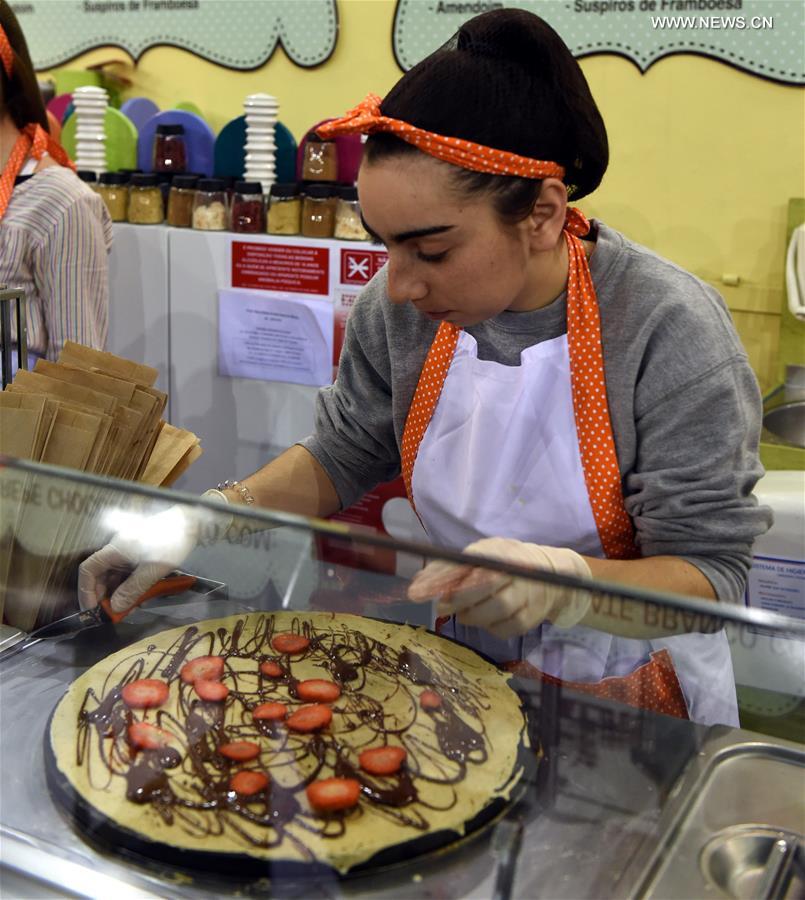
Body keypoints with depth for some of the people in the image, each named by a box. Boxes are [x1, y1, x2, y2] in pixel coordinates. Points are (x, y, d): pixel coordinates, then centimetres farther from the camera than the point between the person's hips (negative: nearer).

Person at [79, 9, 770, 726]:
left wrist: (559, 579, -44)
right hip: (477, 669, 3)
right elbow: (342, 457, 2)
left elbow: (712, 575, -25)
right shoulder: (400, 308, -12)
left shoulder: (669, 330, -26)